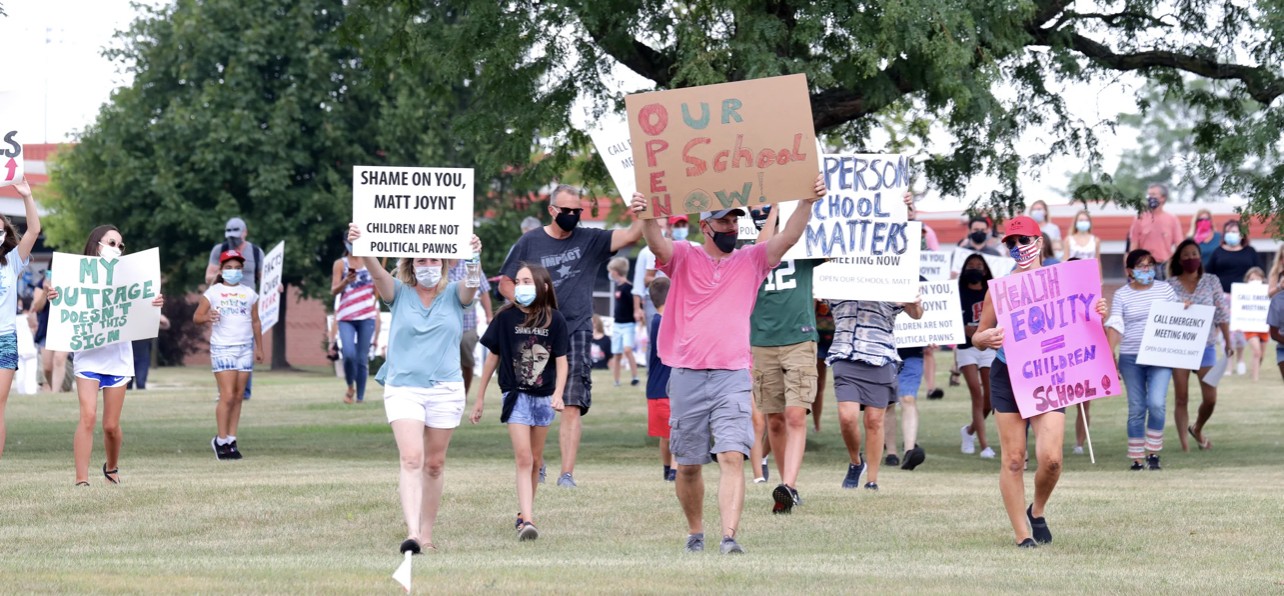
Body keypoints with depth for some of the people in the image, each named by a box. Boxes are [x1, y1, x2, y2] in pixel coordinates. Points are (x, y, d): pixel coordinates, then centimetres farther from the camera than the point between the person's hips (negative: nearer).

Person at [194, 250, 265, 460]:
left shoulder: (249, 294, 12)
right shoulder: (213, 292, 2)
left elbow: (255, 322, 18)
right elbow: (196, 317, -1)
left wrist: (259, 348, 15)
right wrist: (207, 317, -23)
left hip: (245, 348, 4)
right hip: (222, 348, -4)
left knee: (238, 396, 3)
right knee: (227, 395, -10)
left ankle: (231, 440, 6)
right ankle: (221, 440, -2)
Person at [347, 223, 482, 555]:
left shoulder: (454, 295, 4)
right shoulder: (399, 293, 3)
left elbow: (471, 284, -18)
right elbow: (378, 274, -16)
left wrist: (474, 258, -41)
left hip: (445, 389, 1)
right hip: (403, 387, -1)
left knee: (434, 464, 9)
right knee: (411, 459, -15)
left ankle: (427, 532, 22)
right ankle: (412, 532, -24)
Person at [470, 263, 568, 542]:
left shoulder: (554, 320, -3)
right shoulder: (506, 317, -5)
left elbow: (561, 361, -1)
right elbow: (493, 357, 3)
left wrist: (558, 393, -17)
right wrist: (480, 397, 7)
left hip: (544, 396, 2)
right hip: (516, 394, -2)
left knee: (535, 460, 13)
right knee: (523, 458, -14)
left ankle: (525, 512, 28)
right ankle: (527, 521, -21)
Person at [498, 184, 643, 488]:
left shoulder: (590, 240, 5)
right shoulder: (529, 242, 5)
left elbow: (630, 236, -7)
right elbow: (505, 283, 9)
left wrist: (642, 217, -27)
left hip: (577, 331, -1)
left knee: (572, 406, -11)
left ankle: (567, 474, -13)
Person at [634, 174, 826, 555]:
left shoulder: (750, 261, 11)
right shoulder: (683, 258, 6)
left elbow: (788, 238, -2)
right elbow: (657, 244, -15)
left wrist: (807, 202, -18)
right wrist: (646, 217, -37)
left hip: (733, 378, 0)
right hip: (687, 377, 0)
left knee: (732, 457, -14)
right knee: (688, 464, 7)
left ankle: (729, 538, -21)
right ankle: (695, 534, 25)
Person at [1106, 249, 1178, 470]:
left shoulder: (1165, 290, 8)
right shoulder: (1121, 295, 5)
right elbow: (1115, 326, -1)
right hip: (1130, 358, 0)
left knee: (1156, 403, -15)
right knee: (1136, 408, 2)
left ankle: (1153, 453, 0)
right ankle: (1137, 458, 9)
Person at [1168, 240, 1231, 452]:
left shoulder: (1211, 281, 5)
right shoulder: (1170, 285, 2)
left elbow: (1221, 313, 4)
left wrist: (1228, 341, -1)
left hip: (1205, 345, 1)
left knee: (1210, 399, -1)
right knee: (1181, 399, -2)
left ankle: (1197, 429, 28)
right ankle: (1184, 444, 3)